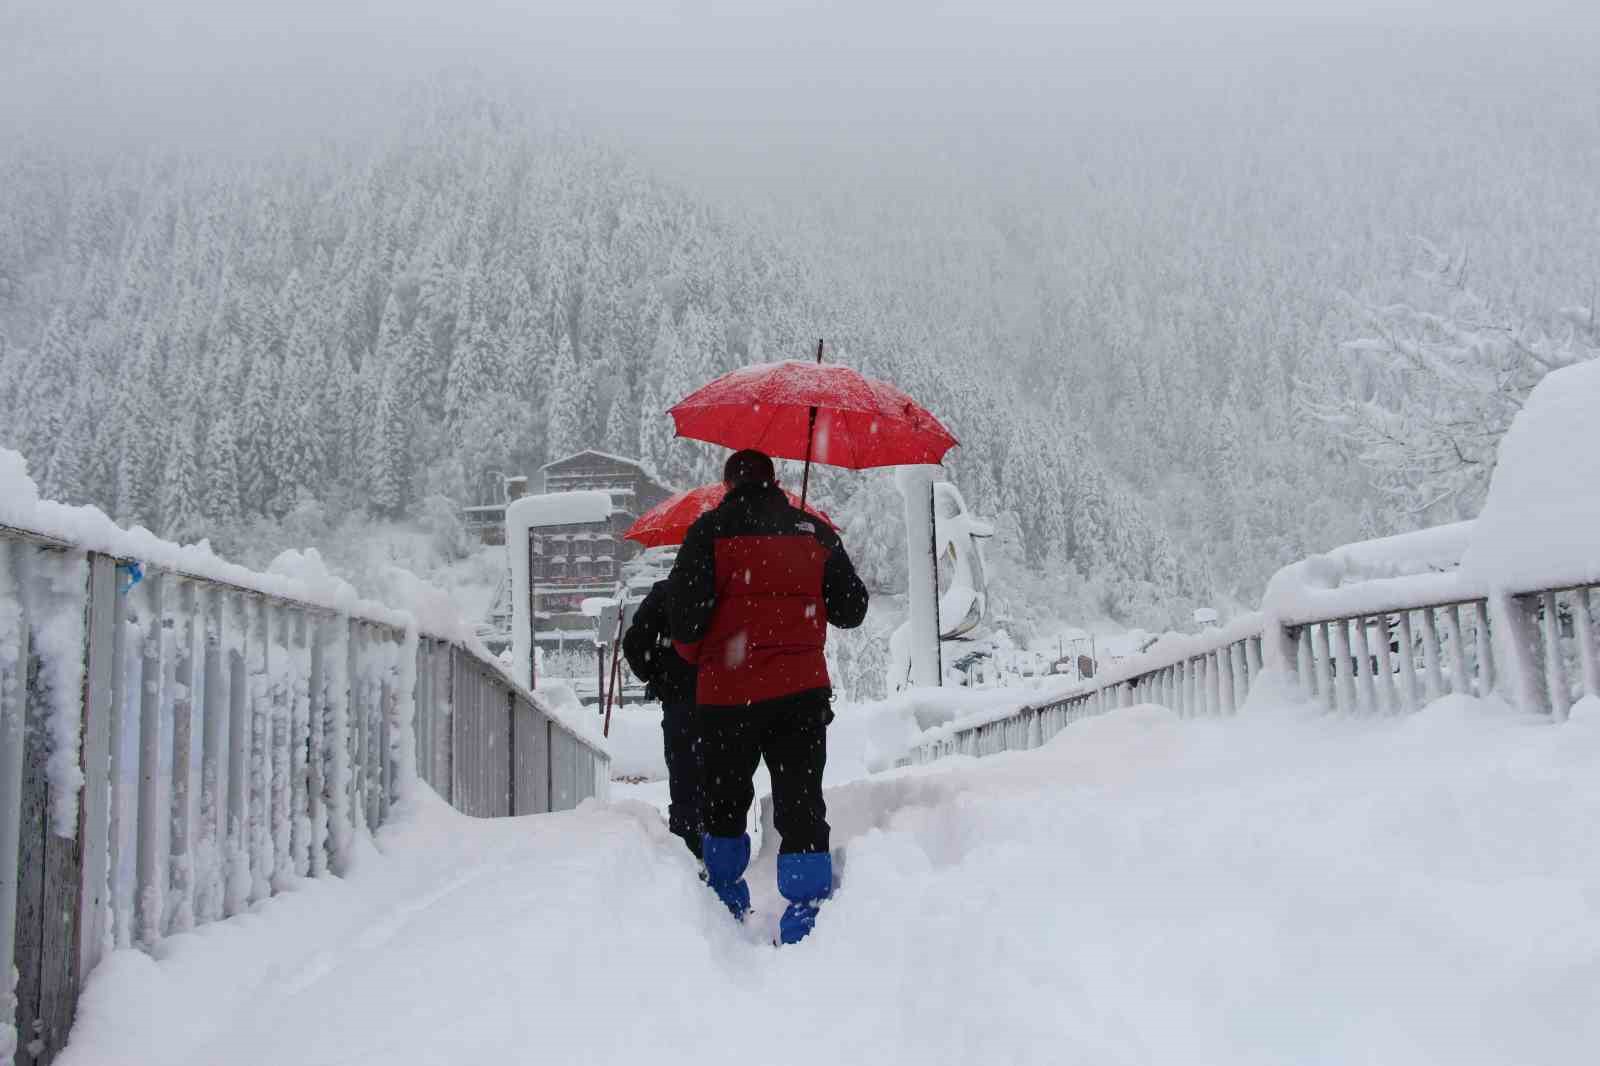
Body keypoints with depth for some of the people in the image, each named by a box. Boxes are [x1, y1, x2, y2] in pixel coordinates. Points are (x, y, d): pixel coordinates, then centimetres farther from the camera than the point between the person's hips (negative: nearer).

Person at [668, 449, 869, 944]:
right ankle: (806, 904, 2)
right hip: (802, 689, 2)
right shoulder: (815, 532, 7)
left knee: (725, 799, 17)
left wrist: (693, 653, 9)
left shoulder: (711, 530, -3)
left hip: (726, 691, -1)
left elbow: (686, 609, -11)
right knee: (802, 801, 6)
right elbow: (852, 609, 10)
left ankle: (726, 899, 30)